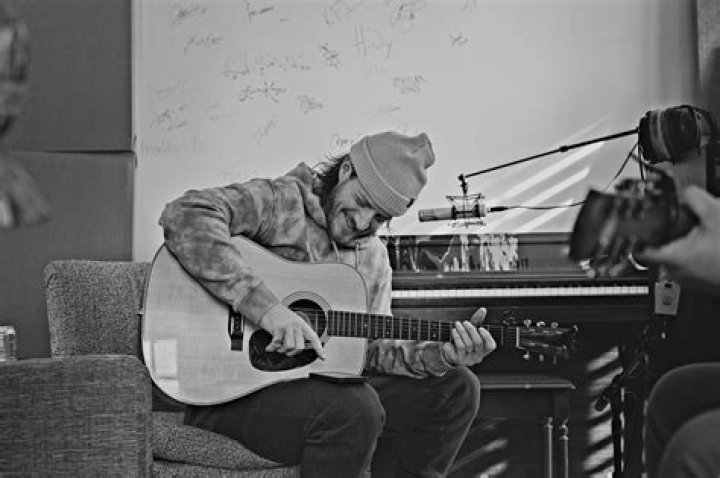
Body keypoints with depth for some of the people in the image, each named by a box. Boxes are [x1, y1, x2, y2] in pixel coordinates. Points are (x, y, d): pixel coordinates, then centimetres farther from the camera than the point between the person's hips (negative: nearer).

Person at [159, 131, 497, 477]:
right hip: (233, 394, -7)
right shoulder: (279, 201, -11)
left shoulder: (374, 258, 13)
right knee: (355, 409, -35)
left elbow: (373, 348, 11)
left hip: (320, 383, 8)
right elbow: (184, 216, -28)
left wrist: (440, 356, -9)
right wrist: (264, 305, -34)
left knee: (456, 389, 2)